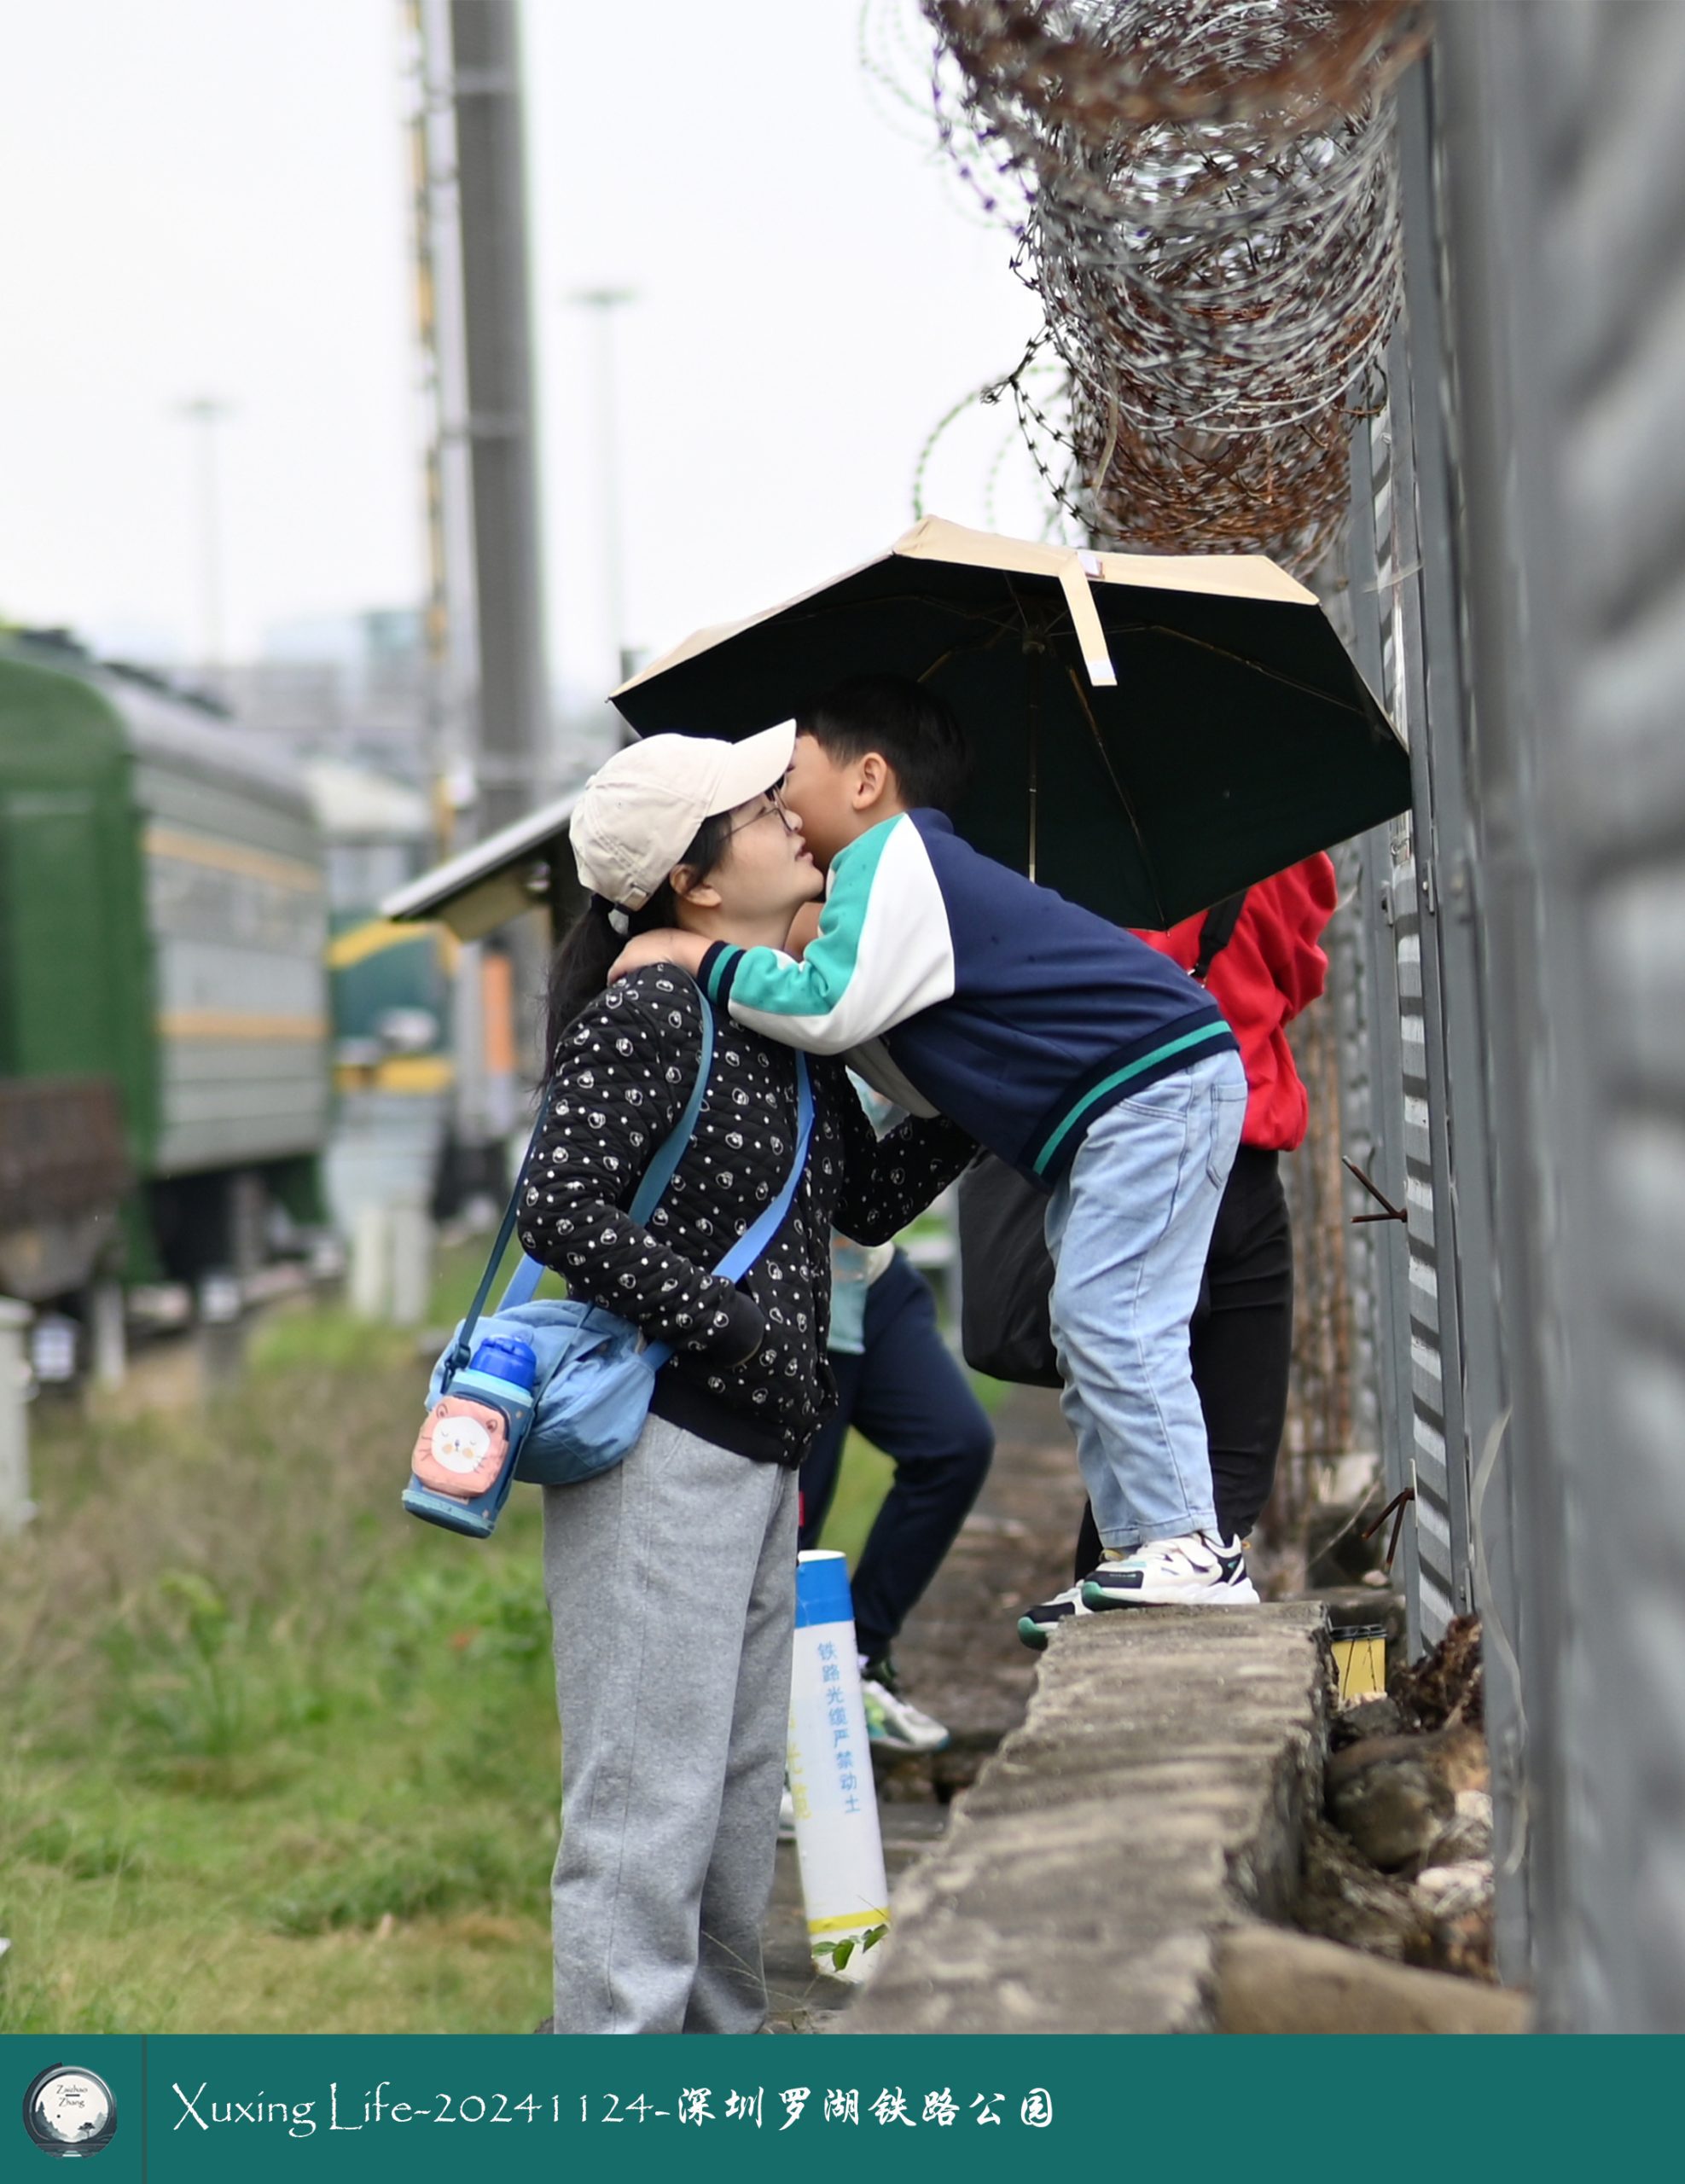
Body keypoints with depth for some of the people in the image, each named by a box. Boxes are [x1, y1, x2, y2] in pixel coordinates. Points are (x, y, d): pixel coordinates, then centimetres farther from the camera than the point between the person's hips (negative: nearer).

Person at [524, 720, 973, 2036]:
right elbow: (563, 1212, -19)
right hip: (658, 1448, -9)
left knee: (742, 1792, 17)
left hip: (758, 1457, 9)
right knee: (649, 1802, -7)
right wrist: (731, 1323, -18)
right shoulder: (647, 1017, -13)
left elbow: (868, 1201, 22)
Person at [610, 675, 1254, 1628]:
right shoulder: (911, 865, 21)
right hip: (1113, 1114, 11)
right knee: (1090, 1334, 12)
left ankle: (1191, 1546, -12)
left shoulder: (893, 857, -11)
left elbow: (831, 1005, -25)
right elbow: (928, 1085, 22)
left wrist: (699, 957, -15)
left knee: (1106, 1316, -14)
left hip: (1160, 1083, -11)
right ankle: (1136, 1549, 13)